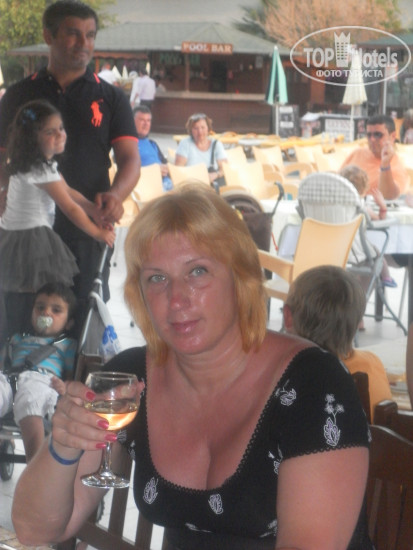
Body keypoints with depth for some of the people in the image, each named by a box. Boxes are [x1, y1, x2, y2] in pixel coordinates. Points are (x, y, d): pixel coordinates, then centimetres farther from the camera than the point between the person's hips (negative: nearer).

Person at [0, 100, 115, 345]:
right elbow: (70, 208, -13)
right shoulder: (41, 170, -18)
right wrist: (99, 234, -2)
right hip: (29, 242, -10)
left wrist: (95, 210, 2)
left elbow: (68, 191, 16)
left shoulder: (43, 162, 12)